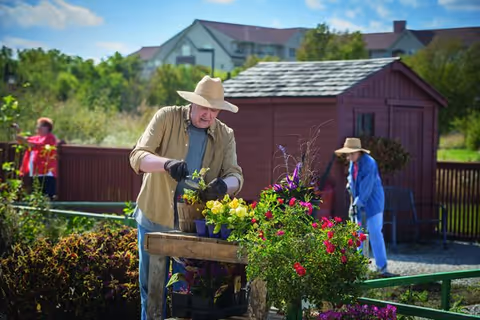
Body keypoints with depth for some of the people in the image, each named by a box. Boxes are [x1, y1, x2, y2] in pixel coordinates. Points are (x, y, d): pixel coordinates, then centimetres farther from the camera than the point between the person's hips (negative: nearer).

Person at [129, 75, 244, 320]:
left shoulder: (225, 135, 1)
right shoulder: (167, 117, -8)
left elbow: (235, 175, -7)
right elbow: (137, 156, -15)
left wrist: (224, 185, -32)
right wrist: (167, 163, -36)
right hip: (155, 218, -1)